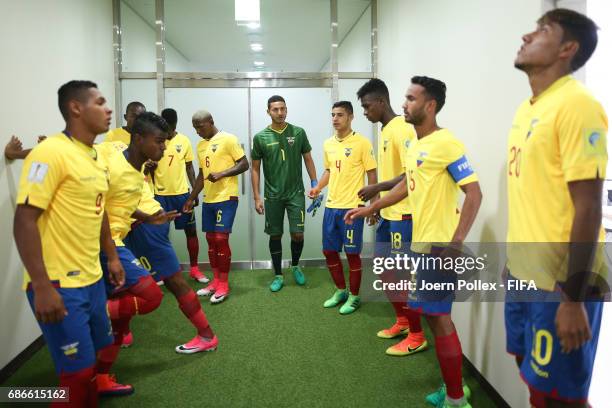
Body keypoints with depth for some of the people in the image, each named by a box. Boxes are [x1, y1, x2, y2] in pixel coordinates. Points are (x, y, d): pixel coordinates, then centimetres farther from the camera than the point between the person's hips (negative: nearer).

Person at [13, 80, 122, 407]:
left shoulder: (94, 157, 10)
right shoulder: (51, 153, -17)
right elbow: (24, 220, -20)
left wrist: (112, 257, 21)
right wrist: (42, 287, -22)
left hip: (92, 279, 8)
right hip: (59, 285, -8)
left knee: (98, 354, 19)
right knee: (79, 373, 1)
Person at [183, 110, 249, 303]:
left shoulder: (228, 139, -7)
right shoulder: (200, 145, 15)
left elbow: (244, 164, -10)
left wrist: (221, 174, -20)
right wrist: (191, 198, 19)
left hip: (226, 198, -7)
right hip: (208, 199, 8)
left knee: (221, 239, -8)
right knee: (211, 239, 9)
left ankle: (224, 284, 3)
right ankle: (216, 281, 20)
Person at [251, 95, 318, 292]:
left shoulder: (298, 133, 0)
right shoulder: (260, 137, -2)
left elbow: (308, 160, 8)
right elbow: (255, 169, 2)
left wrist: (315, 185, 2)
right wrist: (257, 197, -2)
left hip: (296, 193, 0)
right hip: (272, 195, 0)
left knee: (298, 234, 0)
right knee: (275, 235, 7)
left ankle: (295, 266, 28)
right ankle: (278, 275, 22)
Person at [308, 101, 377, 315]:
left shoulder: (362, 143, -9)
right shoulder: (328, 144, 9)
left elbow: (372, 175, -7)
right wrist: (318, 187, 4)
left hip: (352, 207, -6)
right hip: (331, 206, 7)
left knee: (352, 253, 2)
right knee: (329, 251, 13)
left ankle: (354, 296, 20)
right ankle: (341, 290, 32)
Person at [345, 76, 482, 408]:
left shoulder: (445, 143, -15)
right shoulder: (415, 145, 13)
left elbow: (474, 194, -19)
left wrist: (455, 243, -25)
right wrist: (369, 209, 25)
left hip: (439, 244, -9)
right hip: (421, 241, 9)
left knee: (437, 317, -1)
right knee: (433, 314, 16)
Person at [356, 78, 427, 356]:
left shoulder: (402, 129, -15)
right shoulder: (384, 131, 14)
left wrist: (378, 188, -21)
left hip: (402, 215, -10)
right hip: (387, 213, 10)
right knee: (384, 270, 16)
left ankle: (417, 336, 13)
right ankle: (402, 321, 32)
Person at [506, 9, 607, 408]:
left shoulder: (577, 105, -16)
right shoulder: (527, 108, 10)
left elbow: (588, 208, -19)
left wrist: (573, 299, -19)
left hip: (561, 283, -8)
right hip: (524, 274, 8)